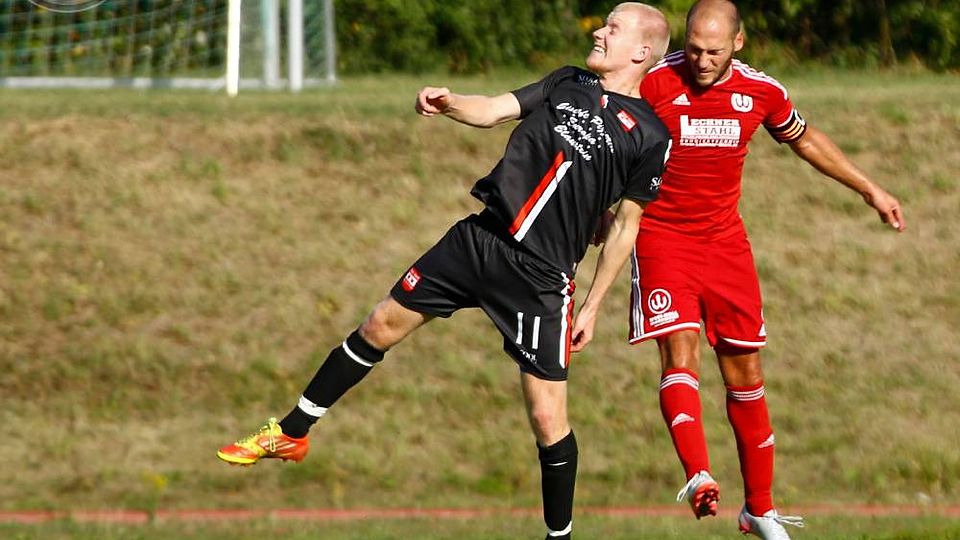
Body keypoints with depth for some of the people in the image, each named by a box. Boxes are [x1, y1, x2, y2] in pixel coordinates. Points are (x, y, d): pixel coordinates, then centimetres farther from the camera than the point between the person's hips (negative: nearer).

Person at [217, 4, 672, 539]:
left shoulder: (650, 137, -4)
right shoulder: (567, 84, 11)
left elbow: (626, 227, 2)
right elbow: (493, 109, 2)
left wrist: (593, 307, 3)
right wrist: (449, 103, -20)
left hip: (541, 278, -5)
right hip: (478, 238, 5)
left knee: (548, 419, -8)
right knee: (381, 327, 11)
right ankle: (290, 435, 26)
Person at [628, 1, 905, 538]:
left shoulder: (761, 91, -4)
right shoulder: (654, 84, -14)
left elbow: (804, 139, 16)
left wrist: (871, 190, 22)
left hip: (725, 241, 4)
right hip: (661, 237, -4)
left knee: (746, 372, 6)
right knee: (680, 349, -23)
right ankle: (699, 479, -38)